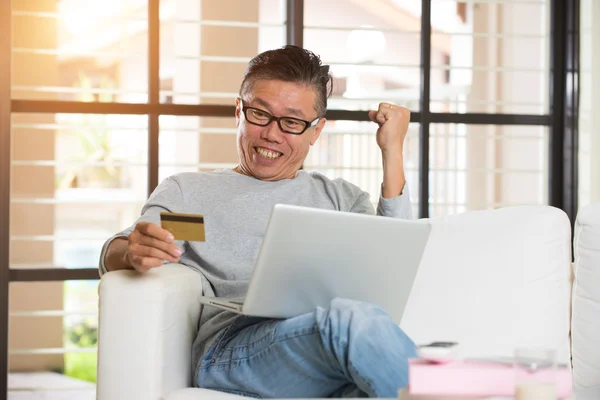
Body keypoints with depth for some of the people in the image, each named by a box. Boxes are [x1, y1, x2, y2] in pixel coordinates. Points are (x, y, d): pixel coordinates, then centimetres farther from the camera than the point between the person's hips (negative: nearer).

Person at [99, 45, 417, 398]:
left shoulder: (340, 196, 31)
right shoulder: (187, 191, 25)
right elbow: (112, 257, 9)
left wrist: (392, 152, 15)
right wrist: (133, 253, -18)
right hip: (232, 345, -2)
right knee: (351, 319, -37)